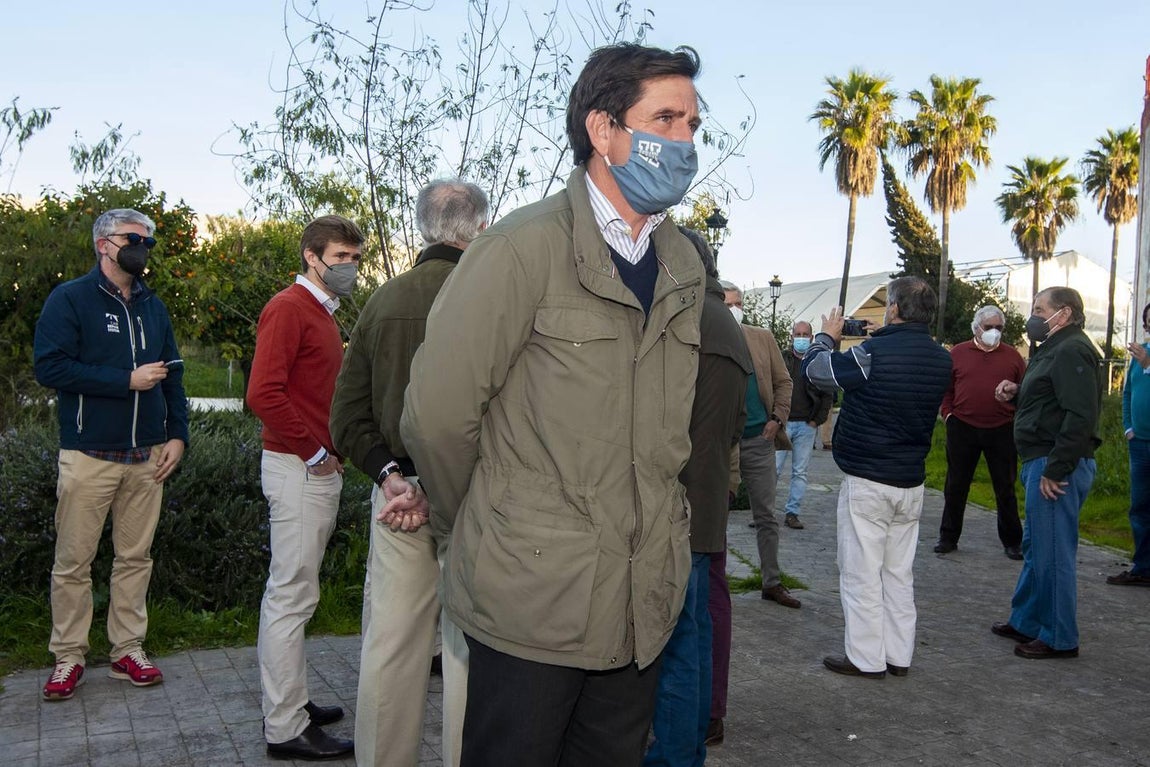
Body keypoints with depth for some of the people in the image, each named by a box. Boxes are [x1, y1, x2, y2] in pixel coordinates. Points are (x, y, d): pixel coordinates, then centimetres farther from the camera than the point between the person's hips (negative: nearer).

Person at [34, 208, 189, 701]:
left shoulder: (153, 306, 14)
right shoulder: (69, 300, -3)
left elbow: (172, 375, 17)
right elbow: (50, 367, -14)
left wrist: (177, 434, 5)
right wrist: (127, 380, -16)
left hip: (147, 457, 5)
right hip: (89, 456, -5)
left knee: (136, 558, 9)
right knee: (73, 562, 2)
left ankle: (129, 651, 18)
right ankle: (68, 658, 14)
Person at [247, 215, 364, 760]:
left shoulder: (322, 312, 17)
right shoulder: (288, 308, -12)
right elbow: (263, 393, -22)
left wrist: (331, 454, 11)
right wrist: (314, 453, -16)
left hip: (321, 468, 10)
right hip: (299, 469, -10)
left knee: (288, 593, 16)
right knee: (292, 597, -4)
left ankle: (286, 702, 27)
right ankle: (287, 729, 4)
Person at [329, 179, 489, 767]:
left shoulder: (383, 300, 7)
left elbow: (348, 412, 6)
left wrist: (386, 472, -2)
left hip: (396, 492, 5)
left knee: (390, 643, 14)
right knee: (469, 649, 5)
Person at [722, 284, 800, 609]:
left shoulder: (764, 338, 5)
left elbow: (783, 381, 9)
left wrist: (778, 417, -2)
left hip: (759, 439, 3)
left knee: (766, 516, 10)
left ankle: (772, 582, 20)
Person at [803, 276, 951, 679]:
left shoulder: (872, 353, -20)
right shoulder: (941, 360, 1)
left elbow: (814, 370, -8)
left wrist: (827, 336, 10)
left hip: (867, 481, -7)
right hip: (912, 481, 7)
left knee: (861, 574, 3)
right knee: (899, 573, 15)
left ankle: (866, 658, 8)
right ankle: (898, 656, 21)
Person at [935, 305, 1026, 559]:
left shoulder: (1012, 356, 6)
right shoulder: (958, 353, 5)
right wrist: (947, 414, -2)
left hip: (1002, 430, 0)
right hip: (962, 428, 0)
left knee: (1005, 488, 7)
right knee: (956, 486, 9)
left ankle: (1012, 541, 18)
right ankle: (948, 537, 20)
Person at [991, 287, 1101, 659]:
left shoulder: (1072, 350, -15)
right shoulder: (1055, 349, 19)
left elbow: (1080, 416, -24)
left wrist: (1055, 469, -24)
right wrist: (1018, 393, 7)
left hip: (1056, 466, -11)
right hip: (1043, 462, 11)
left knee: (1052, 553, -3)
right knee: (1035, 547, 18)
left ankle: (1059, 639, 6)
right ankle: (1025, 622, 29)